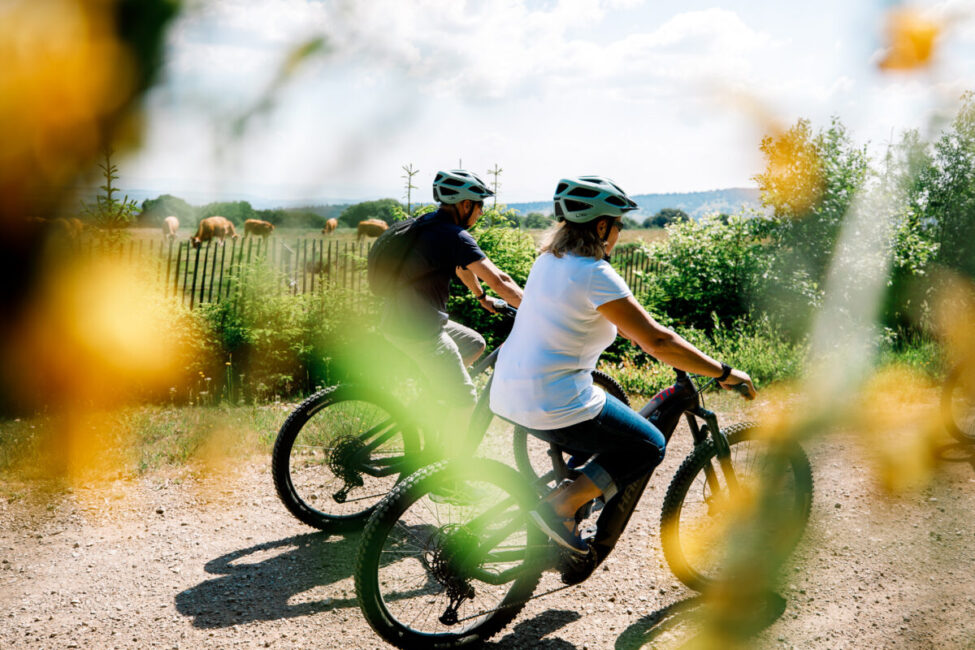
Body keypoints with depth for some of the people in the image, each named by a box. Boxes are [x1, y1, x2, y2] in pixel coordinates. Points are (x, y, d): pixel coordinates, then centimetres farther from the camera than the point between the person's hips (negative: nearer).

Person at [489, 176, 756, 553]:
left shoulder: (549, 261, 10)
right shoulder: (595, 275, -17)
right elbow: (657, 342, -18)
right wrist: (724, 373, -11)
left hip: (508, 395, 9)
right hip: (556, 405, -9)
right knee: (649, 447, 8)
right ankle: (561, 505, -1)